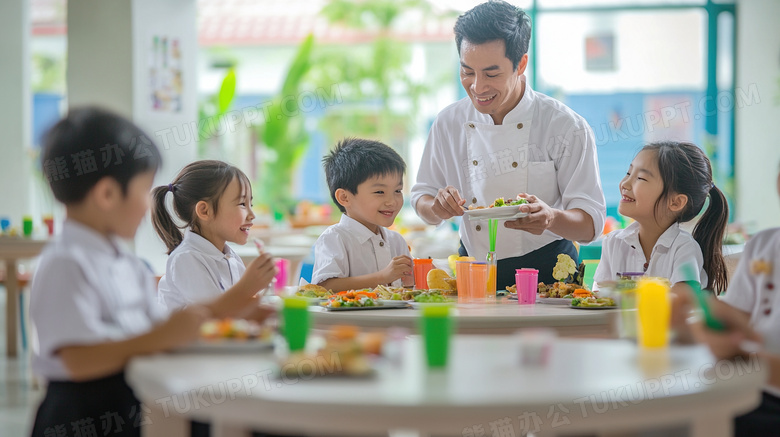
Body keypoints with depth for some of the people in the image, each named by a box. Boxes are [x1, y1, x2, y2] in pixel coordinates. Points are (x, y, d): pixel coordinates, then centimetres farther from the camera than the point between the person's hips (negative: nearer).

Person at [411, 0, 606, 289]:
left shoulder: (567, 128, -5)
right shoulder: (448, 124, 5)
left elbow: (591, 224, -6)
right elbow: (421, 197, 14)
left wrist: (551, 218, -28)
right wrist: (437, 208, -11)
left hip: (547, 273, -3)